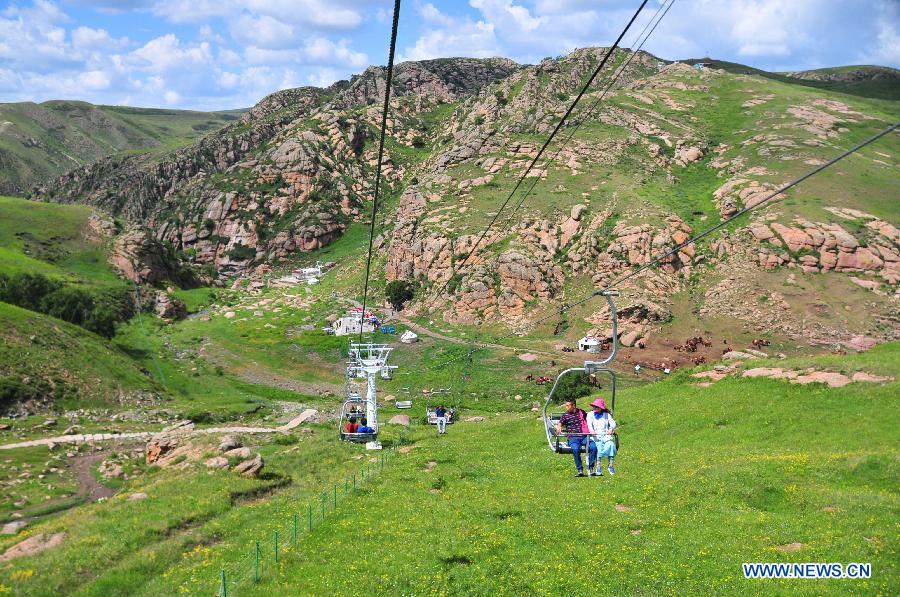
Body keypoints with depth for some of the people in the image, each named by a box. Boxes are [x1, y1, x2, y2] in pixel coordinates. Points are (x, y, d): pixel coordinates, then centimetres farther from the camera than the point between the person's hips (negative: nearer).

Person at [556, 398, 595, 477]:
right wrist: (559, 428, -26)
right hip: (573, 438, -2)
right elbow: (560, 423, -3)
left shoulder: (581, 412, 16)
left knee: (593, 447, -27)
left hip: (584, 436, 2)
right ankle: (580, 470, -23)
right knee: (575, 449, -34)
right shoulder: (565, 415, 11)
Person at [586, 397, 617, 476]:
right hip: (595, 436, -1)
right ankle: (598, 467, -29)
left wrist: (611, 429, -17)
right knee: (599, 446, -31)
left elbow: (613, 423, 7)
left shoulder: (607, 415, 21)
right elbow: (589, 423, -2)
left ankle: (611, 465, -20)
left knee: (611, 445, -30)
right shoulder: (590, 415, 18)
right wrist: (591, 430, -24)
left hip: (606, 435, 1)